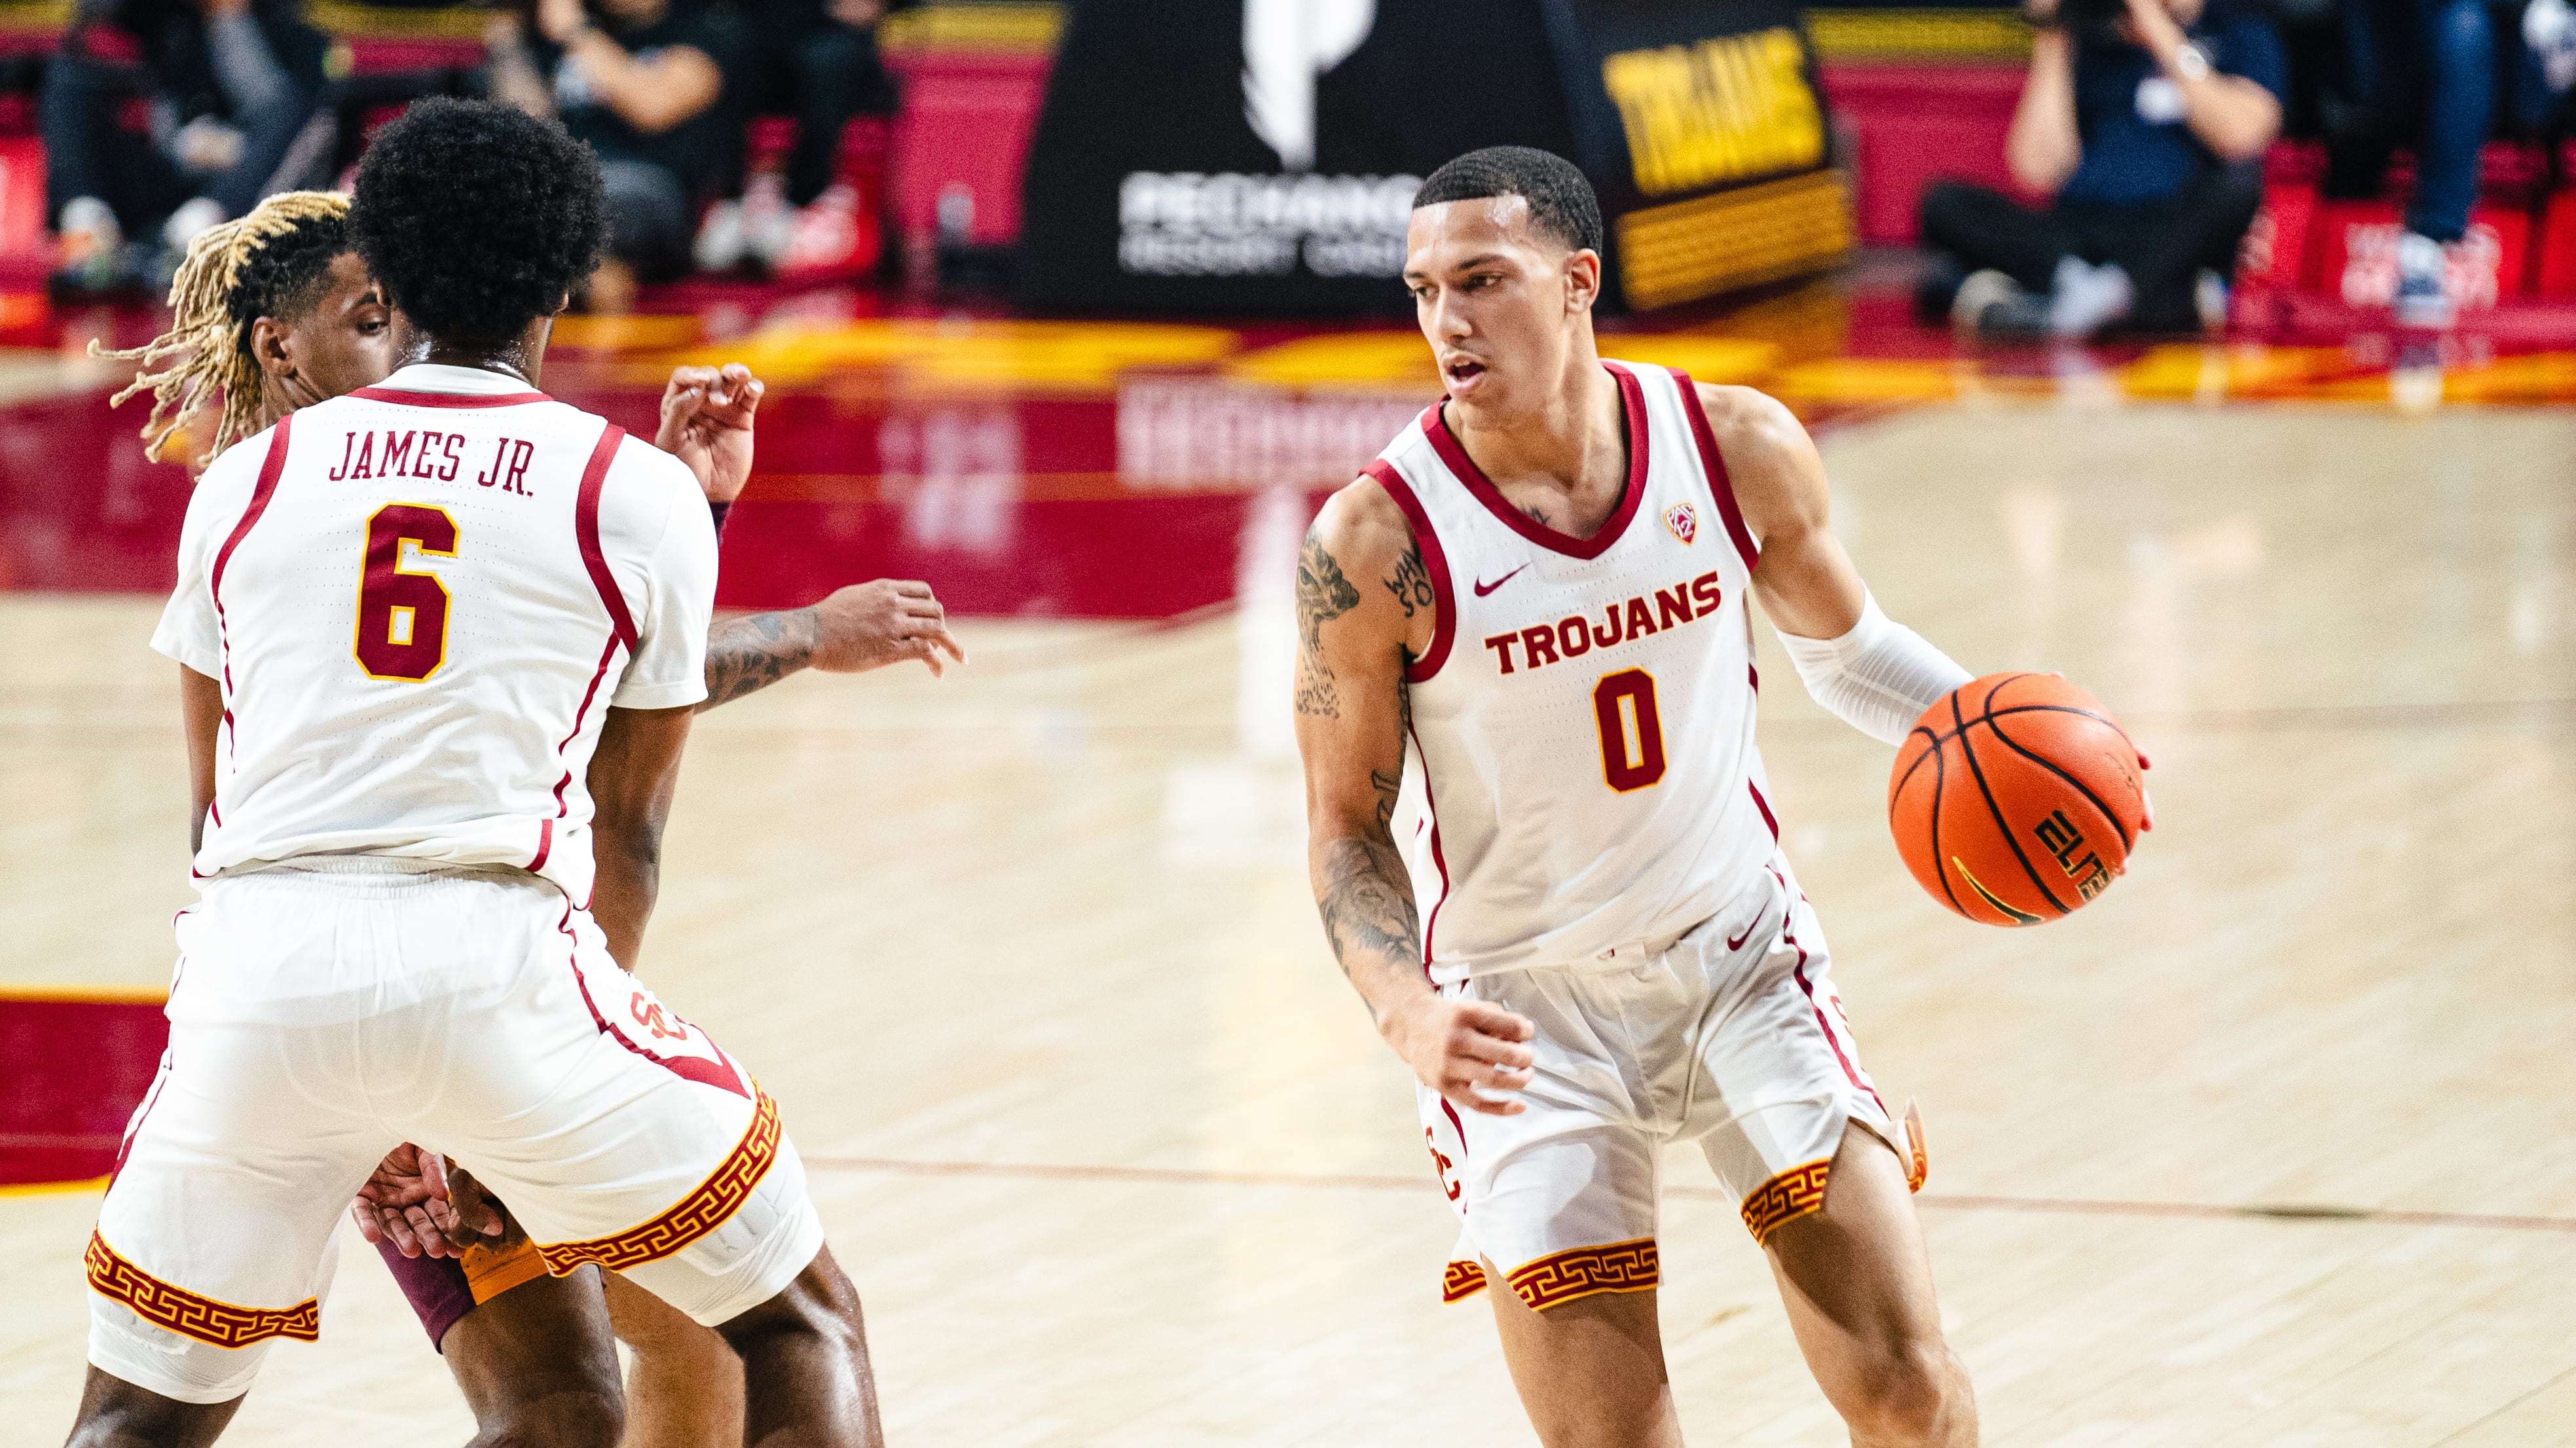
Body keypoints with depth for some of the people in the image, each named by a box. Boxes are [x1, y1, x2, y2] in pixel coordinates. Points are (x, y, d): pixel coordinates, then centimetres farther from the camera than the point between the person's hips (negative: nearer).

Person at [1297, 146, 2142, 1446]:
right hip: (1524, 1009, -2)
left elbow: (1843, 647, 11)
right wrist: (1409, 1014, -26)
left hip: (1742, 960, 2)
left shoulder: (1738, 449, -8)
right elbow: (1348, 830, -8)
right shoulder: (1376, 544, -17)